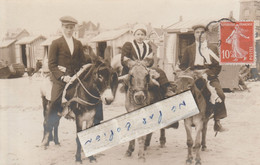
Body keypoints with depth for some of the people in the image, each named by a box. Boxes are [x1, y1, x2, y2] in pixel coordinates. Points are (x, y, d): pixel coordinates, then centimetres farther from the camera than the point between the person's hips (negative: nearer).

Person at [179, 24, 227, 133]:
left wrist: (208, 74, -8)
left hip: (210, 78, 0)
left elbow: (218, 66, 10)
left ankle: (217, 122, -17)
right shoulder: (189, 49, 15)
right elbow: (182, 66, 14)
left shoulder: (213, 48, 16)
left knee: (220, 94, -27)